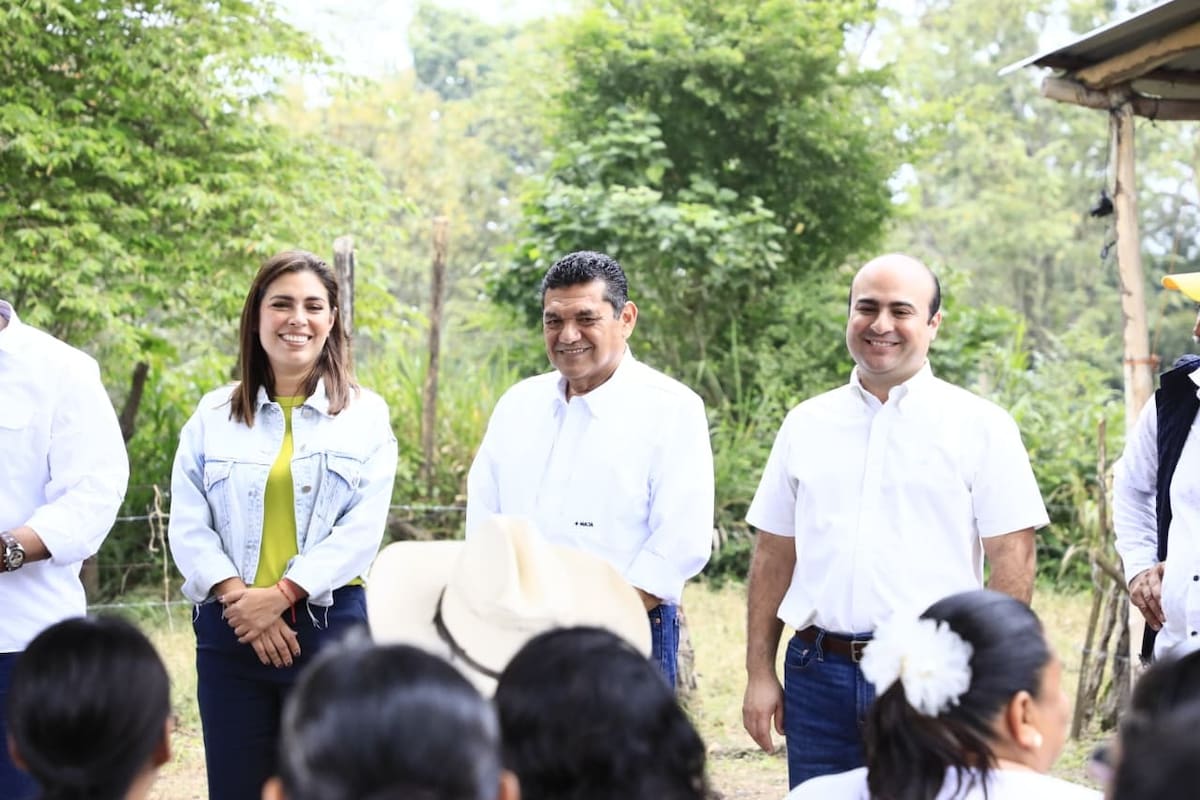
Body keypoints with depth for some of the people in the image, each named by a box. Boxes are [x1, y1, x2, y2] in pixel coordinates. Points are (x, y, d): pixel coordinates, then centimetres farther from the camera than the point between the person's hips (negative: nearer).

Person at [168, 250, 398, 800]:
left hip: (329, 627, -1)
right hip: (230, 630, 2)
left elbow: (363, 528, -6)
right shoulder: (214, 415, 8)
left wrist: (280, 596, -14)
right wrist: (239, 596, -13)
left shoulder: (365, 414, 3)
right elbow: (187, 527, 1)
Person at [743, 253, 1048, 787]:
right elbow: (774, 555, 12)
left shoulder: (981, 426, 0)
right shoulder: (806, 424, 10)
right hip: (818, 675, 3)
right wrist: (760, 674, 7)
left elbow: (1012, 560, -3)